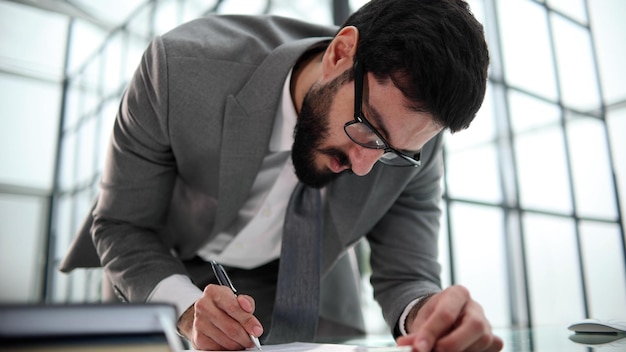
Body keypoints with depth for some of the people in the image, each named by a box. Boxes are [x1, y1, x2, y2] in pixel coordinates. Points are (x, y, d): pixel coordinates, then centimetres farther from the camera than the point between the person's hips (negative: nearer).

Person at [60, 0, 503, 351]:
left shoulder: (411, 138, -23)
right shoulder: (182, 66, -30)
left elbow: (405, 275, -16)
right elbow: (120, 226, -19)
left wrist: (425, 315, -39)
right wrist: (187, 309, -37)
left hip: (288, 294, 0)